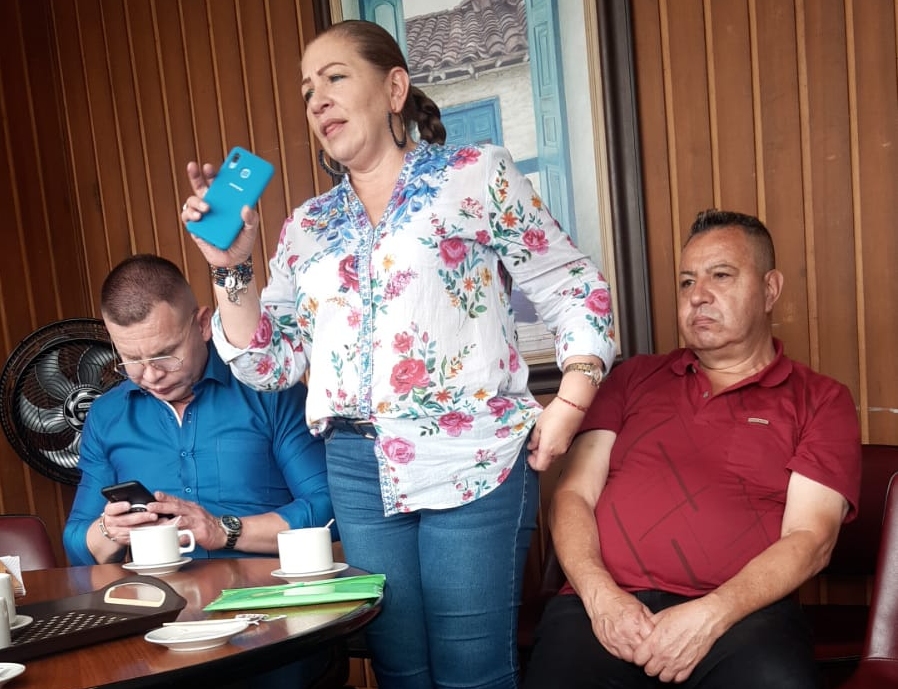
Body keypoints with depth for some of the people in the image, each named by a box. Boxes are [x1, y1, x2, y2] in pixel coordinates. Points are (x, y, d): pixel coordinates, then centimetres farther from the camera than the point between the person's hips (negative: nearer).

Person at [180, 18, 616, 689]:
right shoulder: (308, 226, 13)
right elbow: (270, 363, 11)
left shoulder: (476, 174, 2)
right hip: (357, 473, 4)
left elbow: (576, 291, 2)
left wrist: (569, 403, -9)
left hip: (471, 461, -4)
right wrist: (231, 266, 0)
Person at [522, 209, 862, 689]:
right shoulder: (634, 378, 18)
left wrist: (711, 616, -15)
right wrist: (600, 594, -9)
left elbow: (809, 538, 0)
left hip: (741, 613, -1)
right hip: (609, 606, 1)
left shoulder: (821, 401, 12)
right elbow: (573, 494, 10)